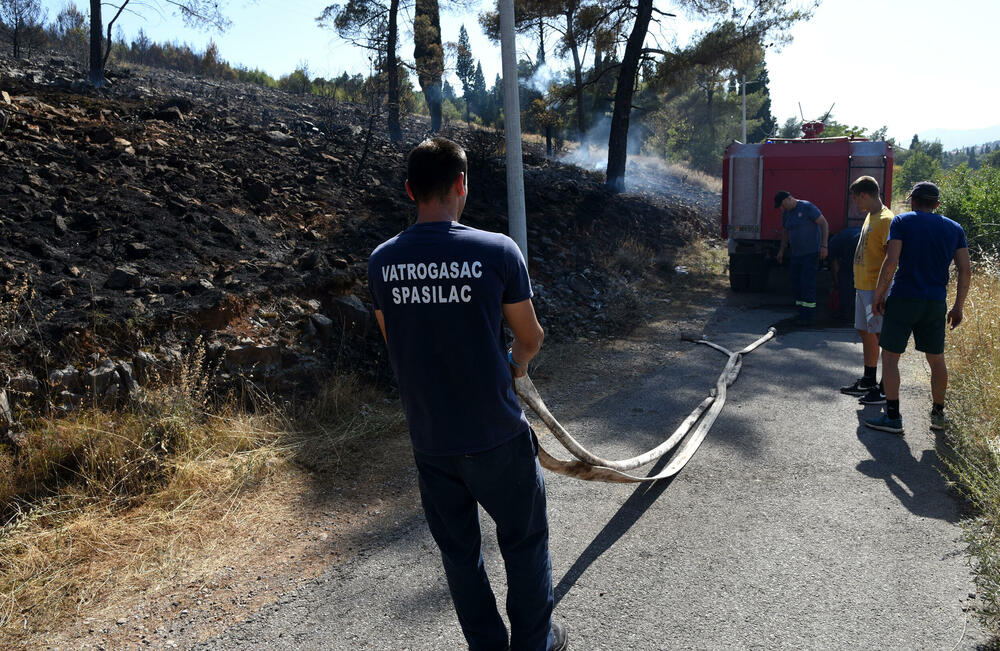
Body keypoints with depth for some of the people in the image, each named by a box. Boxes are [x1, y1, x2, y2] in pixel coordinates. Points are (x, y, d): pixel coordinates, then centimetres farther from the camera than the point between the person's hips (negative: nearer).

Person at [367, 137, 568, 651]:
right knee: (524, 541, 18)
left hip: (428, 440, 4)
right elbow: (530, 337, -2)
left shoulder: (382, 261, -4)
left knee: (458, 550, 20)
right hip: (497, 436, -3)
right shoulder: (497, 251, -15)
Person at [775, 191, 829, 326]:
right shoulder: (786, 213, 10)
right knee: (796, 283, 6)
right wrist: (781, 250, 22)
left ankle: (808, 316, -6)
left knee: (807, 283, -10)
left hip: (811, 252, -7)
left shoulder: (807, 207, -12)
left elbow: (824, 223, -12)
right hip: (796, 254, 7)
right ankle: (802, 313, 15)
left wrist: (824, 246, -17)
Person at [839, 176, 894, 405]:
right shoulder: (870, 216, 15)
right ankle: (868, 382, 26)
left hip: (876, 289, -10)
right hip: (862, 285, 10)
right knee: (866, 333, 15)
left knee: (880, 335, -5)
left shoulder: (886, 220, -15)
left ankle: (886, 389, 1)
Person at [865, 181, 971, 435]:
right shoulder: (954, 228, 10)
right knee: (936, 359, 16)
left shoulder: (902, 221, -3)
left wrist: (879, 295, -5)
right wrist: (958, 307, 12)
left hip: (903, 299, -4)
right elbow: (966, 271, 5)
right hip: (935, 304, 5)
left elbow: (891, 262, -14)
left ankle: (893, 417, 0)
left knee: (890, 356, 2)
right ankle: (938, 413, 26)